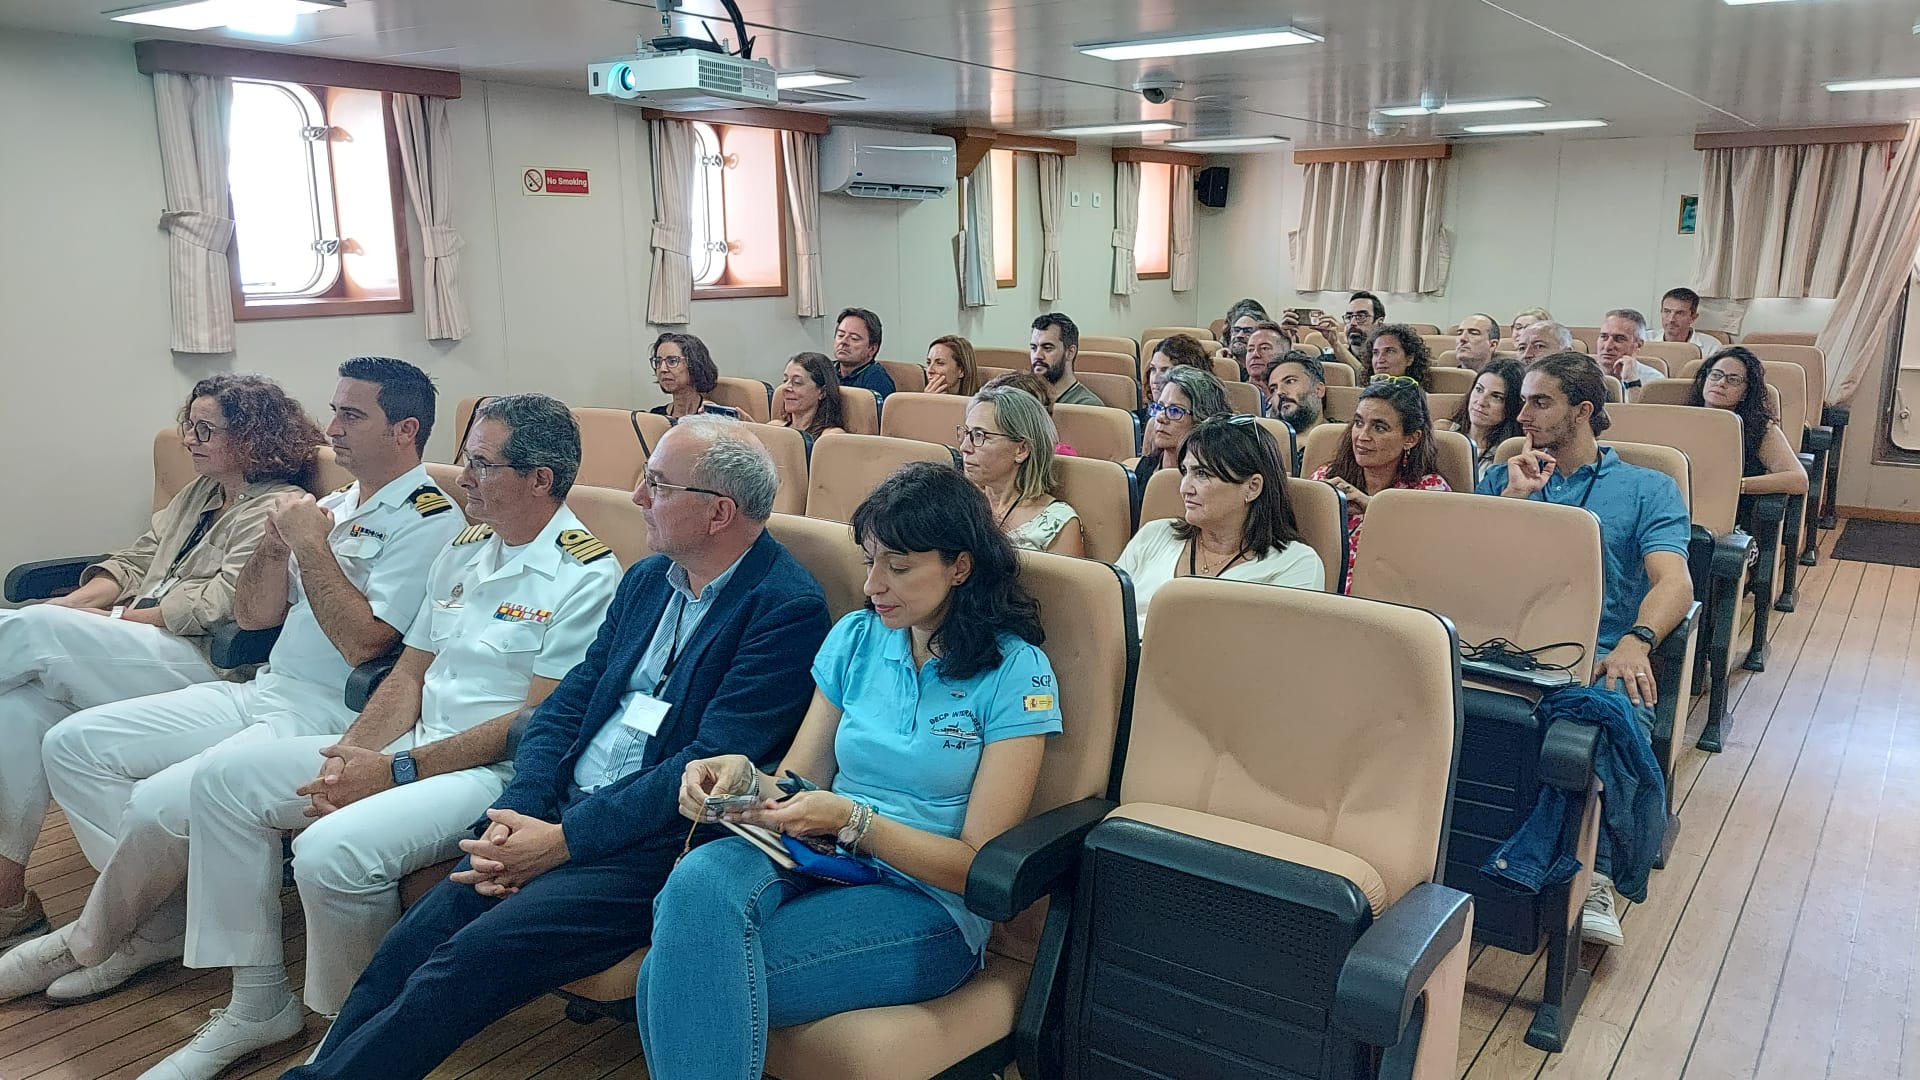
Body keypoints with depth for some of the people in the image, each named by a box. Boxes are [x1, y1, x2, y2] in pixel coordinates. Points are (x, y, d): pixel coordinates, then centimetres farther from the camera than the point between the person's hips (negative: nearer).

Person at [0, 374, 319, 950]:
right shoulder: (199, 493, 26)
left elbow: (222, 601, -14)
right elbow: (137, 558, 24)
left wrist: (116, 618, -10)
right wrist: (78, 602, 4)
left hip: (198, 662, -8)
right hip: (140, 647, 8)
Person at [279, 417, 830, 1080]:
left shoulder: (787, 607, -13)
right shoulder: (647, 579, 13)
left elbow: (711, 764, -18)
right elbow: (566, 704, 11)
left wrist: (563, 840, -18)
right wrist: (519, 813, -7)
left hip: (651, 845, -7)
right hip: (556, 815, 7)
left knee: (467, 961, -21)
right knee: (416, 941, -9)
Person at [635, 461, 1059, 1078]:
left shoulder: (1015, 673, -5)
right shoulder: (856, 638, 10)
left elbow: (979, 864, -7)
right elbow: (796, 782, 11)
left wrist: (853, 820, -19)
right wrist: (745, 777, -12)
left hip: (927, 908, -5)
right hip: (816, 865, 5)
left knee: (680, 973, -28)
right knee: (699, 878, -32)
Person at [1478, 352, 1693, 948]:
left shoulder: (1647, 489, 17)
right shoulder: (1502, 478, 25)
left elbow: (1674, 581, -1)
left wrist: (1636, 641, -22)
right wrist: (1515, 497, 2)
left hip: (1603, 657, -1)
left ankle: (1596, 878, -24)